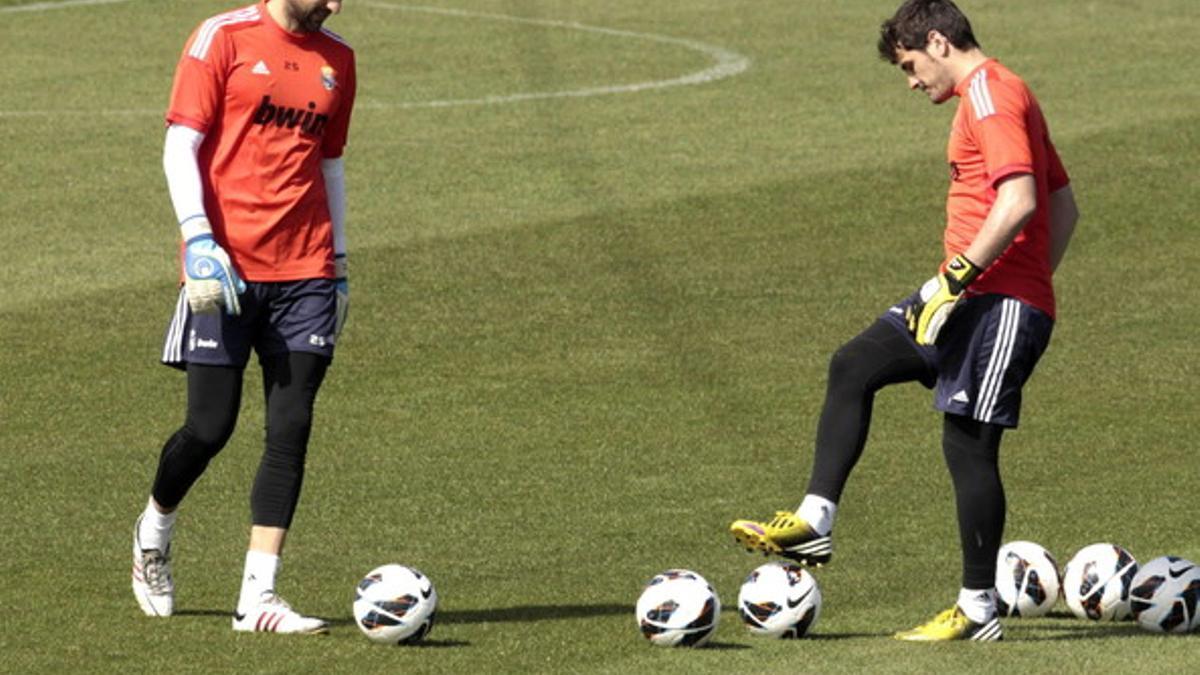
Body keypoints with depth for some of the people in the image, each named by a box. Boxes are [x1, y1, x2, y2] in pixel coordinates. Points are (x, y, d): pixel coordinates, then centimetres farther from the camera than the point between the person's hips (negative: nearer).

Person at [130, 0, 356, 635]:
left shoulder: (336, 59, 13)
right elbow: (180, 147, -6)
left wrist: (338, 261, 19)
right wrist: (198, 241, -16)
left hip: (305, 272, 4)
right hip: (226, 268, -4)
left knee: (290, 432, -5)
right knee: (210, 427, -2)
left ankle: (257, 596, -4)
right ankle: (154, 529, 28)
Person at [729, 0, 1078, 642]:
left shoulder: (989, 95, -12)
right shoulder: (1000, 96, 20)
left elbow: (1018, 201, -25)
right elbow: (1064, 207, 23)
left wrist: (956, 278, -22)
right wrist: (1033, 285, 22)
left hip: (1001, 301, -11)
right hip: (972, 295, 11)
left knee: (968, 441, -7)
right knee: (853, 367, 9)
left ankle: (978, 611, -1)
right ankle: (813, 523, 5)